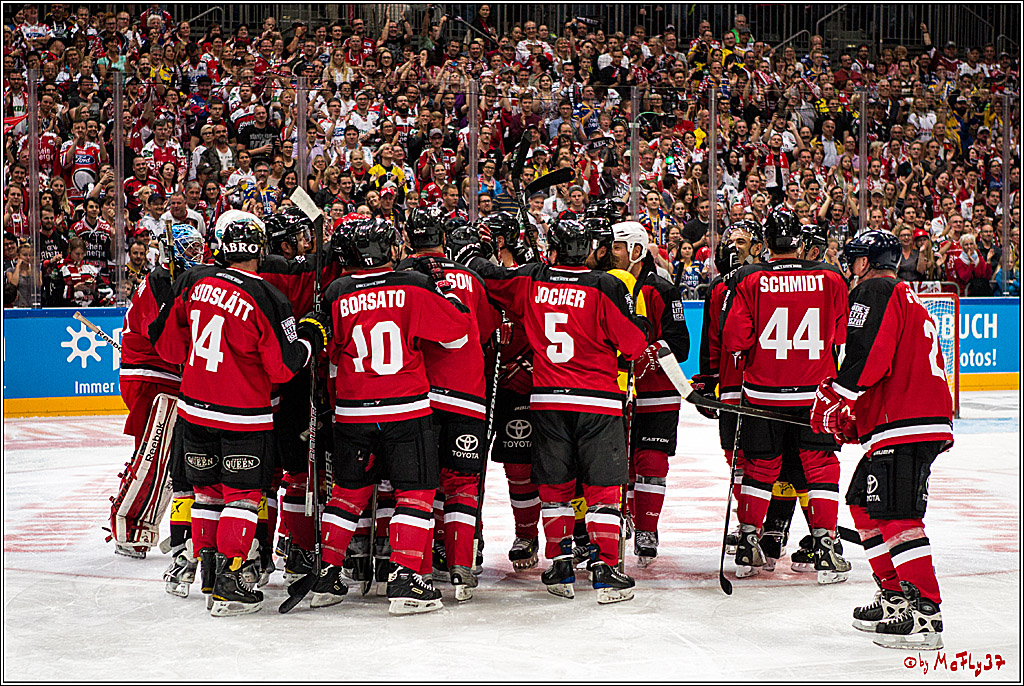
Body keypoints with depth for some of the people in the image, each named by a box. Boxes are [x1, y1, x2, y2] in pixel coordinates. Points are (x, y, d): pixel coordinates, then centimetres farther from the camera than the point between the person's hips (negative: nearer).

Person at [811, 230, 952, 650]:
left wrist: (835, 399, -8)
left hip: (904, 425, -10)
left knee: (896, 513, -14)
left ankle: (925, 615, -19)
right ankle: (896, 596, 20)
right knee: (864, 502, 18)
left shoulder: (874, 292, -3)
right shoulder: (909, 299, 28)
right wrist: (854, 417, 24)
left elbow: (867, 353, -18)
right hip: (930, 422, 10)